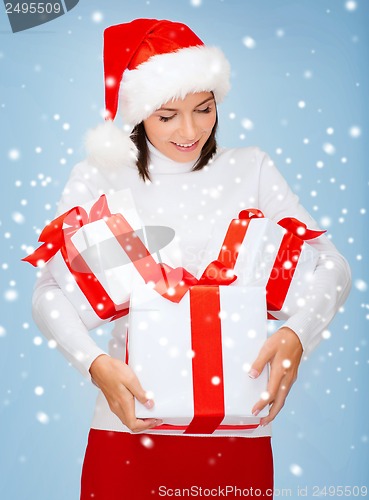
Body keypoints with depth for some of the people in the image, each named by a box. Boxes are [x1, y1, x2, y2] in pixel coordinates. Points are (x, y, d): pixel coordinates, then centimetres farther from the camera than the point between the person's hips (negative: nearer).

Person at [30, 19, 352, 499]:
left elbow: (332, 265, 0)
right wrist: (96, 364, -21)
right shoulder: (98, 178, 0)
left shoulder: (251, 169, 3)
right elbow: (49, 292, -4)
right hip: (131, 427, -1)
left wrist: (297, 333, -19)